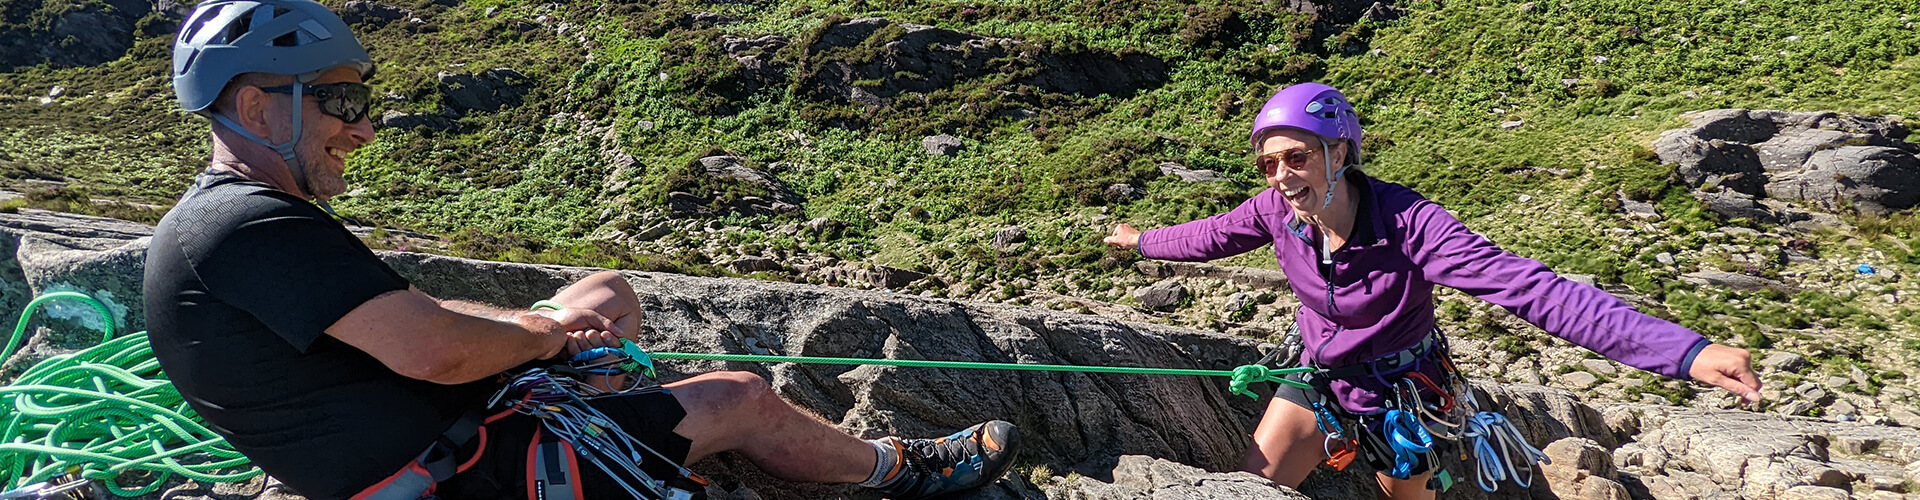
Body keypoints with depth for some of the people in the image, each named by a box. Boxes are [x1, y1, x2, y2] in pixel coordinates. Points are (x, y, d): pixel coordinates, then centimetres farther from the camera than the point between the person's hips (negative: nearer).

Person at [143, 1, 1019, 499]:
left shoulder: (211, 220, 11)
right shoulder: (250, 224, -24)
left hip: (440, 424, 10)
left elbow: (404, 312, 12)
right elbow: (430, 349, -31)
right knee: (740, 399, -5)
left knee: (610, 293, 19)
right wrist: (543, 334, -10)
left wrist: (536, 326, -1)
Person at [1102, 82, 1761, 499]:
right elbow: (1212, 235, 1)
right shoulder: (1275, 211, -20)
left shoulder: (1408, 222, -34)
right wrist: (1144, 241, 17)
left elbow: (1528, 287, -41)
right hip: (1320, 372, 3)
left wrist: (1686, 352, -50)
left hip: (1401, 386, -3)